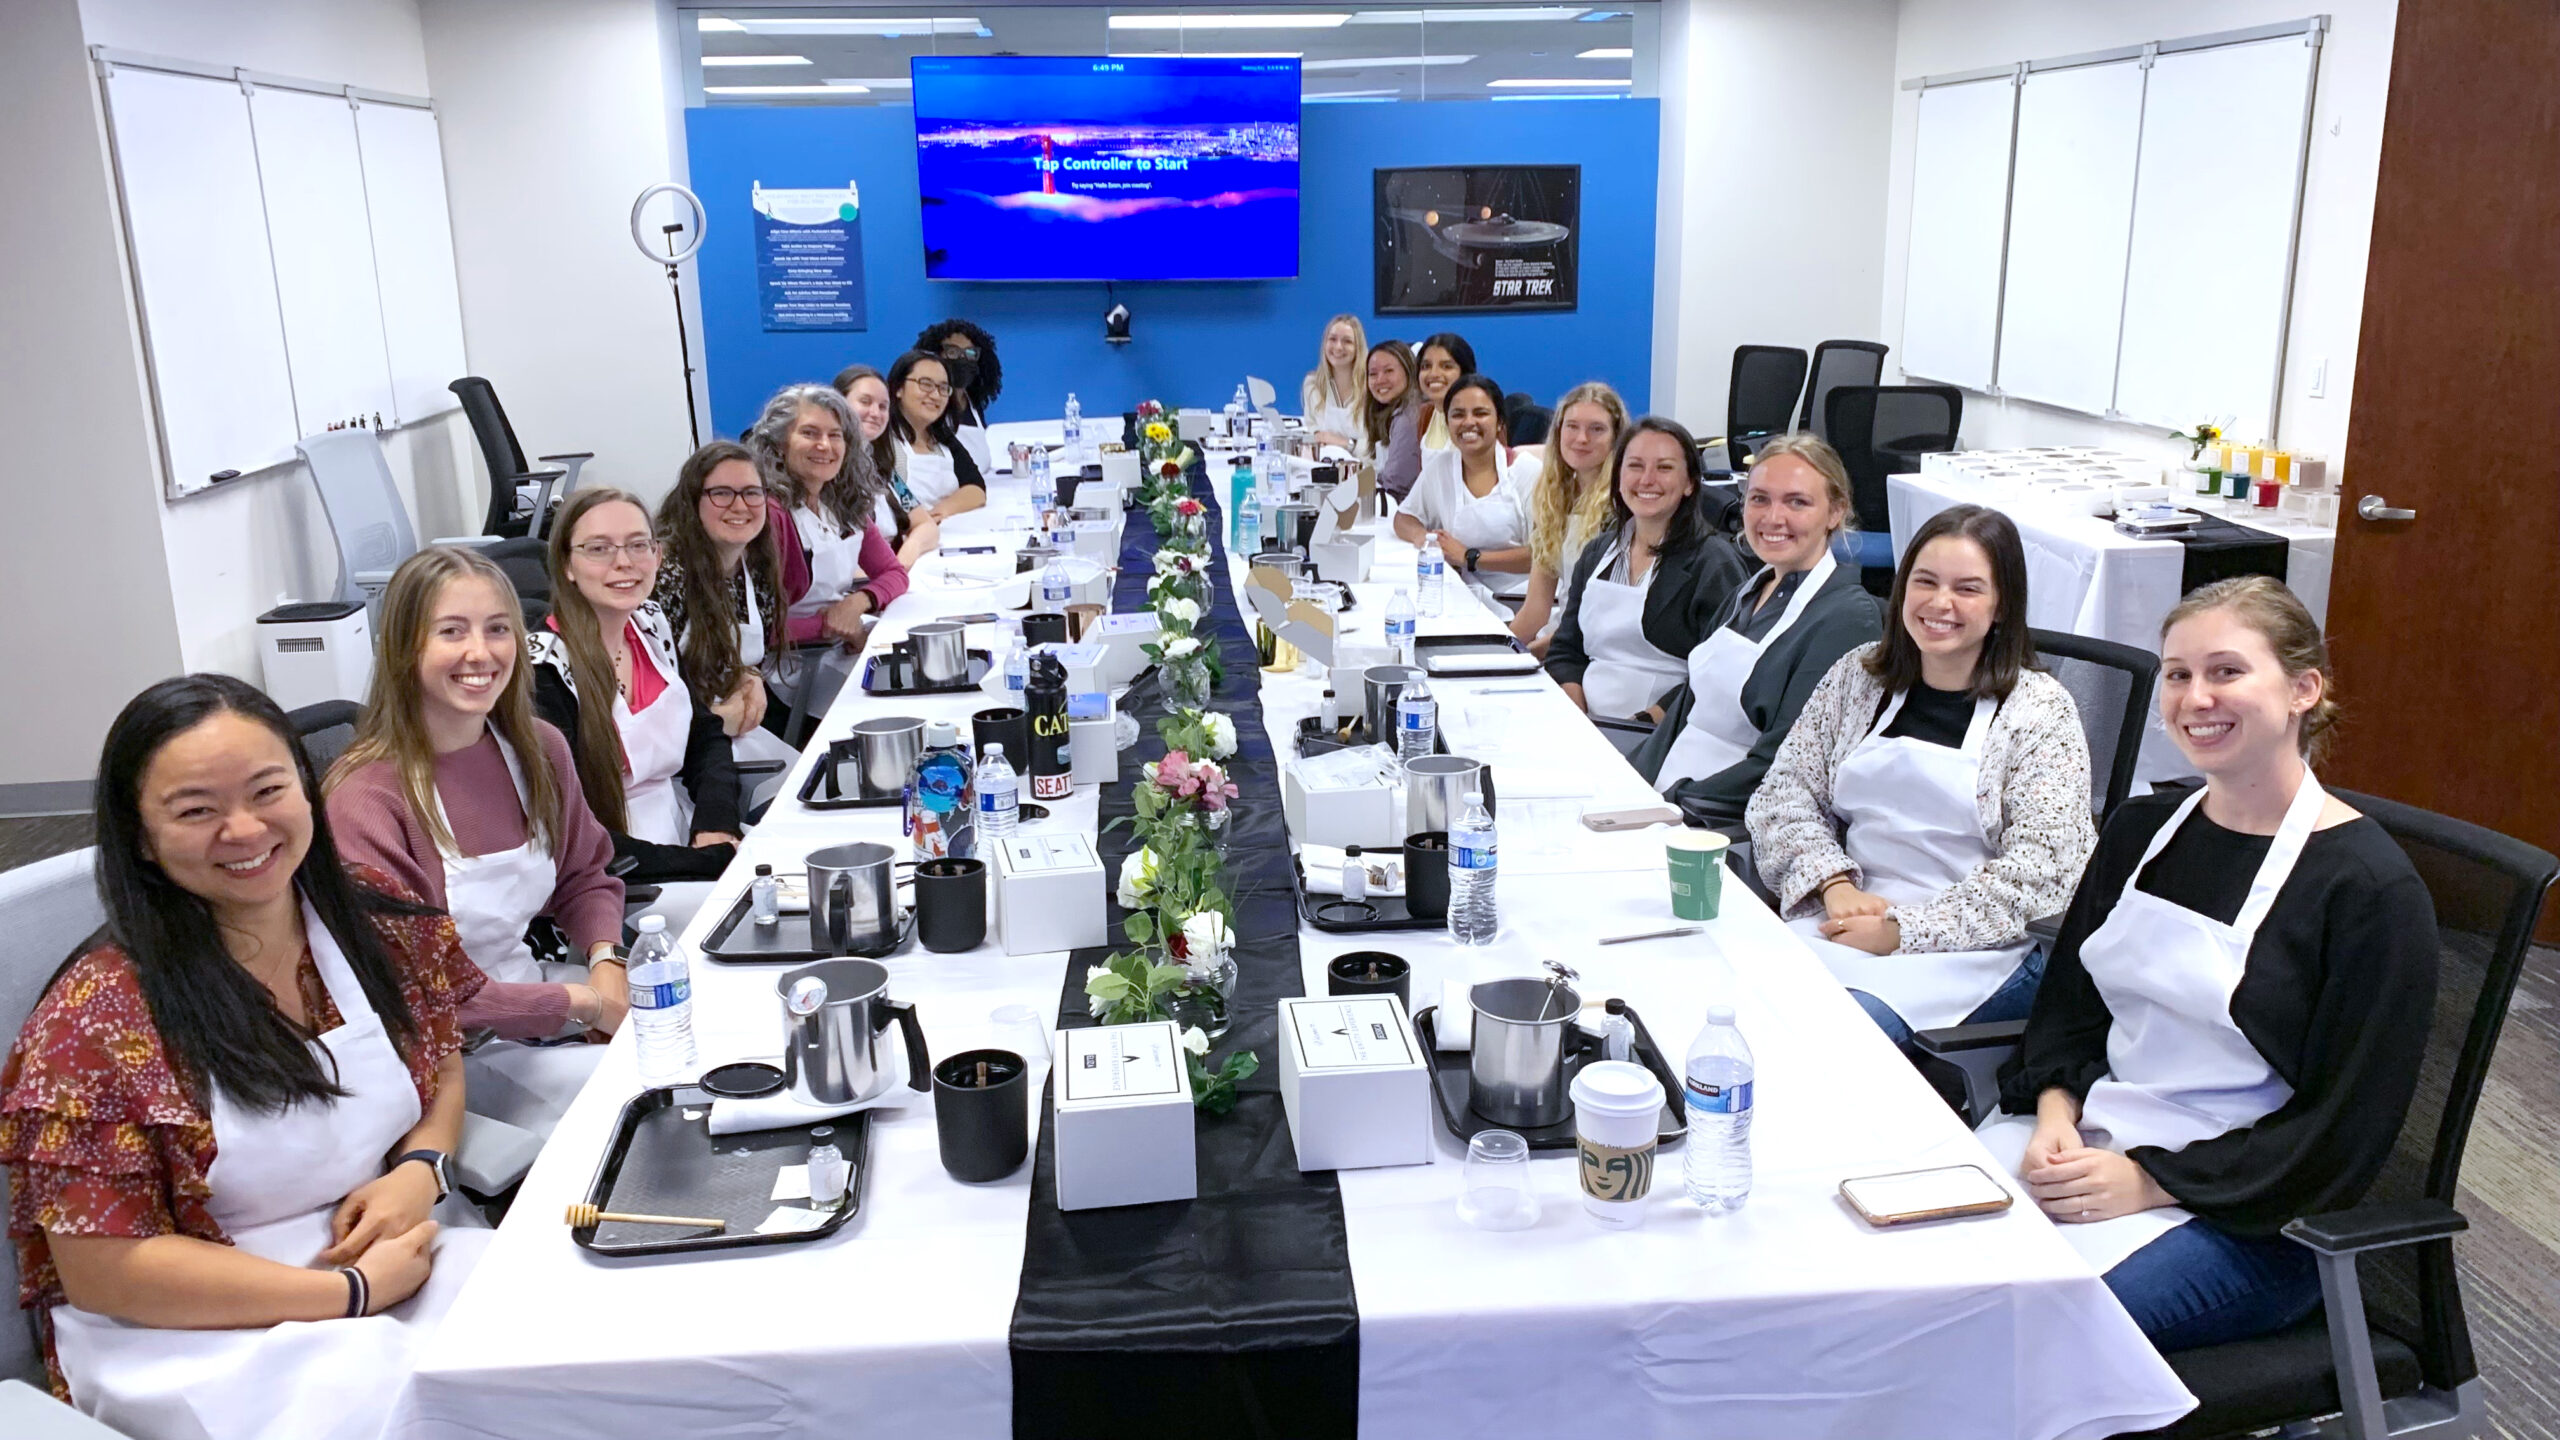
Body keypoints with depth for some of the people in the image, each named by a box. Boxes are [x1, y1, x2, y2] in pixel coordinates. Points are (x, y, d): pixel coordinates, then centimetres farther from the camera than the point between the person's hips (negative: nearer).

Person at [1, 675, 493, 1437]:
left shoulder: (385, 919, -2)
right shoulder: (98, 1021, -16)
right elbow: (102, 1272, -15)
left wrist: (420, 1169, -9)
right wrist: (352, 1291, -19)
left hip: (399, 1253, 6)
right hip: (197, 1331, -5)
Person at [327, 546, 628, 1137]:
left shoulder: (538, 749, 1)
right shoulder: (366, 798, -21)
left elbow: (584, 876, 15)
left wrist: (606, 961, -6)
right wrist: (579, 1002, -19)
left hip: (532, 982, 7)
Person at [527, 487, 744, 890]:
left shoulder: (652, 625, 6)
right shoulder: (543, 670, -15)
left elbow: (706, 736, 14)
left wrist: (717, 828, -7)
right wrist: (713, 862, -22)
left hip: (686, 838, 7)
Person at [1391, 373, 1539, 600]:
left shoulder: (1528, 472, 0)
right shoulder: (1439, 466, 13)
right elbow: (1403, 519, 23)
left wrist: (1470, 557, -11)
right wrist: (1421, 535, -1)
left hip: (1519, 595, -4)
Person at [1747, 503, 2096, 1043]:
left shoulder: (2039, 711, -2)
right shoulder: (1858, 675, 11)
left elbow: (2038, 874, -11)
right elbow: (1783, 794, 9)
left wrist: (1903, 931, -16)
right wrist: (1836, 885, -9)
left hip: (1976, 951, -4)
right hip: (1850, 921, 4)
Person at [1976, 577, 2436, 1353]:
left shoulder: (2370, 888, -9)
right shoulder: (2142, 830, 10)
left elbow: (2340, 1137, -11)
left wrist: (2149, 1182, -17)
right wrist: (2056, 1116, -6)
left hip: (2247, 1219, -5)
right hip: (2087, 1142, 6)